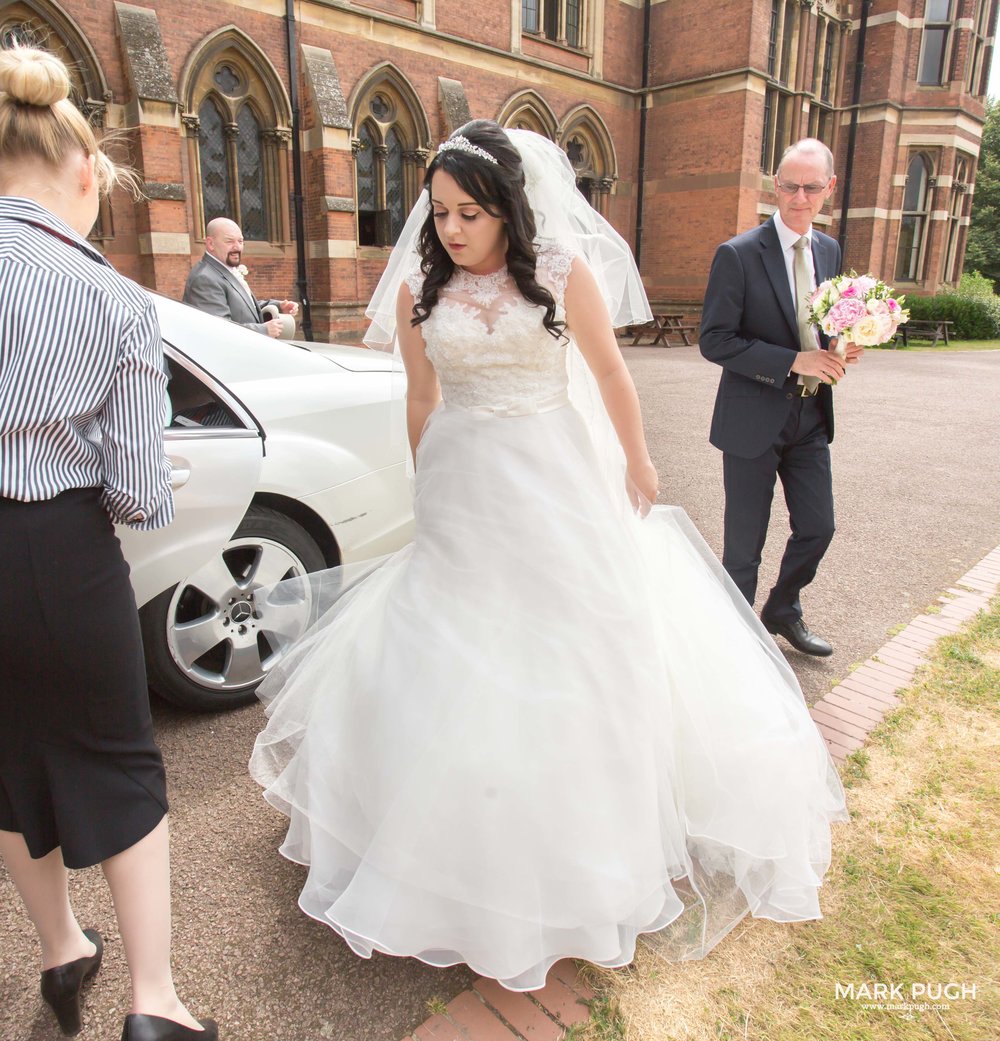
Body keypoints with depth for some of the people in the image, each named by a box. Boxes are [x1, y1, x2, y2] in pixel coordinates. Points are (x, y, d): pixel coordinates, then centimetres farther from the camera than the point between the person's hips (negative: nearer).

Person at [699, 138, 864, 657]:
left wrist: (838, 349, -5)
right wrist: (793, 361, -21)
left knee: (817, 527, 13)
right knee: (744, 542, 7)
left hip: (811, 417, 6)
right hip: (753, 419, -6)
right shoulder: (738, 254, -12)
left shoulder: (829, 250, 8)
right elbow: (714, 340, -16)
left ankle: (783, 611, 39)